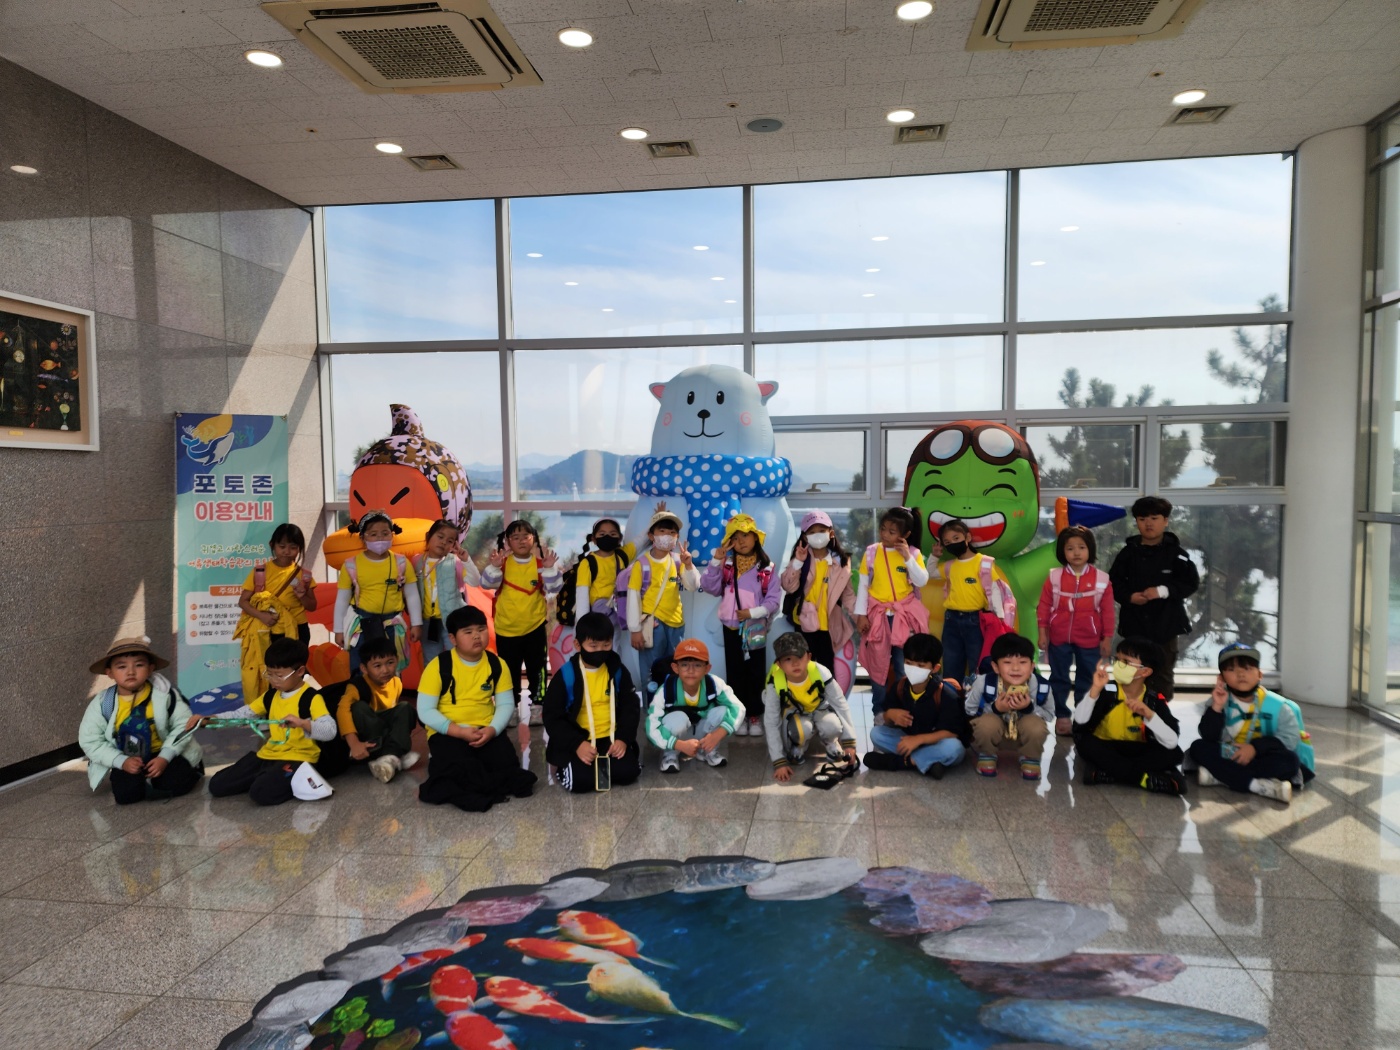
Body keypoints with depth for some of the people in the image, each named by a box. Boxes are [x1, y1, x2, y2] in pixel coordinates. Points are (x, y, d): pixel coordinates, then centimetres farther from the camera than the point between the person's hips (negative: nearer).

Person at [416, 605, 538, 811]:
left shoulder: (497, 664, 0)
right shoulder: (438, 666, -10)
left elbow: (506, 704, 4)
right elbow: (425, 711, -11)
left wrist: (492, 730, -16)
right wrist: (460, 731, -20)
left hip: (485, 731, 4)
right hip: (448, 733, -3)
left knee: (507, 766, -22)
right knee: (460, 769, -33)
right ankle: (497, 787, -11)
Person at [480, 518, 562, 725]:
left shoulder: (541, 562, -5)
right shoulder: (502, 562, -5)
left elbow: (554, 588, -14)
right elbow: (487, 584, -16)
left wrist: (550, 569, -31)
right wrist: (494, 567, -34)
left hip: (535, 627, 0)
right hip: (506, 629, 0)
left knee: (537, 670, 7)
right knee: (509, 672, 11)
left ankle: (538, 707, 20)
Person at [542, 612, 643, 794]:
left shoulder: (617, 671, 2)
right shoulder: (566, 675, -8)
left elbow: (631, 707, 7)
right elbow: (552, 717, -7)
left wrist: (623, 738, -10)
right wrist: (577, 744, -19)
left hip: (611, 738, 3)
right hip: (577, 741, -3)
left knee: (627, 771, -20)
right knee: (581, 780, -26)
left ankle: (600, 766, 11)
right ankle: (566, 770, 9)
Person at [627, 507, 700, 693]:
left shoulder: (678, 560, 3)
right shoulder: (642, 564, -10)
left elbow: (692, 586, 0)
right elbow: (633, 597, -10)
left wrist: (688, 565, -17)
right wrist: (635, 629, -11)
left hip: (676, 622, 5)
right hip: (652, 623, -5)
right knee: (651, 672, -3)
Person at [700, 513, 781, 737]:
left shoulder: (766, 567, -3)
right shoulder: (726, 564, 1)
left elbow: (773, 599, -6)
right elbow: (709, 587, -9)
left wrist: (753, 612, -17)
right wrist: (716, 561, -16)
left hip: (756, 627, -1)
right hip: (732, 626, 2)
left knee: (756, 672, 5)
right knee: (735, 672, 8)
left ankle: (755, 716, 16)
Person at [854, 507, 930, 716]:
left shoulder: (913, 553, -2)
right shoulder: (871, 552, -2)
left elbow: (922, 581, -11)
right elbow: (863, 585, 1)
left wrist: (908, 557, -18)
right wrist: (861, 614, -3)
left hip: (904, 614, 0)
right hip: (878, 614, 0)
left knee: (904, 664, 5)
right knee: (878, 663, 7)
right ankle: (879, 709, 18)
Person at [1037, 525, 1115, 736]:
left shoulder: (1101, 579, -5)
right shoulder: (1054, 577, -5)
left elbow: (1107, 611, -1)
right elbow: (1044, 606, -1)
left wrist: (1107, 638, -1)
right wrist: (1043, 633, -4)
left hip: (1089, 640, 0)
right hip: (1059, 639, 0)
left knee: (1087, 679, 11)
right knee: (1059, 678, 10)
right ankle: (1062, 715, 22)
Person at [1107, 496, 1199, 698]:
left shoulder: (1175, 552, -4)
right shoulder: (1129, 552, 0)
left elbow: (1191, 582, -7)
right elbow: (1114, 581, 3)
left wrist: (1163, 591, -18)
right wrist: (1129, 596, -14)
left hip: (1166, 622, -1)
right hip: (1135, 622, 1)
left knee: (1163, 671, 10)